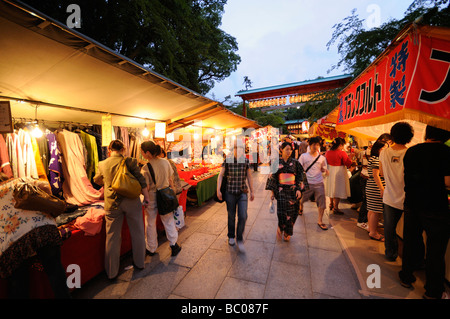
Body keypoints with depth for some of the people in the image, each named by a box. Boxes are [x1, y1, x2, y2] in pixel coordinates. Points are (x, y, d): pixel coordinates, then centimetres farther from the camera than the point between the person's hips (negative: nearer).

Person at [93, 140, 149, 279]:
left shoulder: (103, 164, 2)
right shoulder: (129, 161, -8)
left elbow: (96, 180, 21)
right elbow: (141, 180, -10)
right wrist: (146, 196, 1)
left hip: (112, 204, 2)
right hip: (131, 201, -1)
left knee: (112, 238, 14)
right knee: (137, 233, 16)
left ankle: (111, 272, 27)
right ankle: (139, 263, 33)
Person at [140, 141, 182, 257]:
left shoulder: (146, 168, -21)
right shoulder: (165, 162, -7)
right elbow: (170, 180, 2)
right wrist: (172, 190, 14)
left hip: (152, 198, -3)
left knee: (150, 223, 16)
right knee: (168, 220, 17)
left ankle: (151, 248, 32)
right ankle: (174, 244, 24)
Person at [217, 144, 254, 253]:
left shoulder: (246, 161, 0)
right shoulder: (227, 160, -5)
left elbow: (249, 177, 7)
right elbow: (220, 175, -1)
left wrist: (251, 192, 10)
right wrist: (218, 190, -10)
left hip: (242, 193, 1)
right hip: (230, 193, -1)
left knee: (243, 216, -5)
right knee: (231, 216, 13)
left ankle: (239, 240, 16)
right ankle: (231, 237, 36)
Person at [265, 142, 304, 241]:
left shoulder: (295, 162, 5)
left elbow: (300, 177, 7)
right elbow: (272, 177, 3)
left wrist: (299, 189, -4)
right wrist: (272, 191, 0)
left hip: (293, 190, 2)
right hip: (281, 190, -1)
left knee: (292, 212, 4)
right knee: (282, 211, -12)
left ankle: (287, 233, 25)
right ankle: (280, 229, 17)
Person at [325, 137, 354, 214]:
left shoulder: (328, 152, 0)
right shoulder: (342, 153, -17)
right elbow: (349, 163, -12)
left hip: (330, 171, 7)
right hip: (339, 172, -6)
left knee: (332, 188, 19)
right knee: (338, 189, 1)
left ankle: (331, 204, 33)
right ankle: (335, 208, 5)